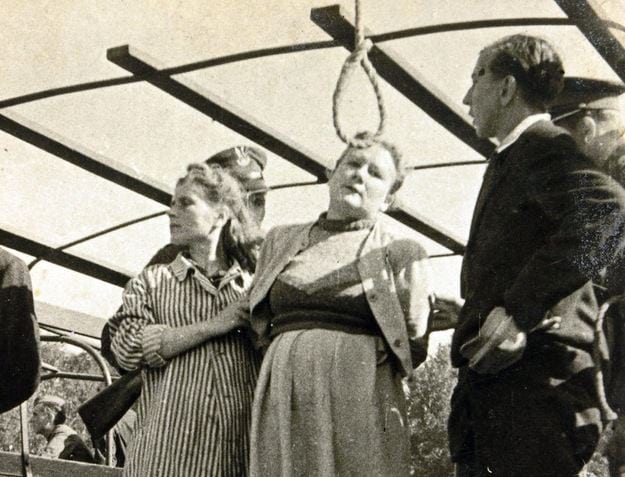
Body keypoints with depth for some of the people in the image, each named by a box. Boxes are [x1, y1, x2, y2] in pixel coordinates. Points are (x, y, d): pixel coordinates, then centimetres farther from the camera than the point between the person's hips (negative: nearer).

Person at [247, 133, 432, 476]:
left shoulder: (399, 252, 9)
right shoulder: (280, 241, 17)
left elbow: (411, 348, 7)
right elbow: (257, 327, 20)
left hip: (360, 405, -2)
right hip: (284, 405, 2)